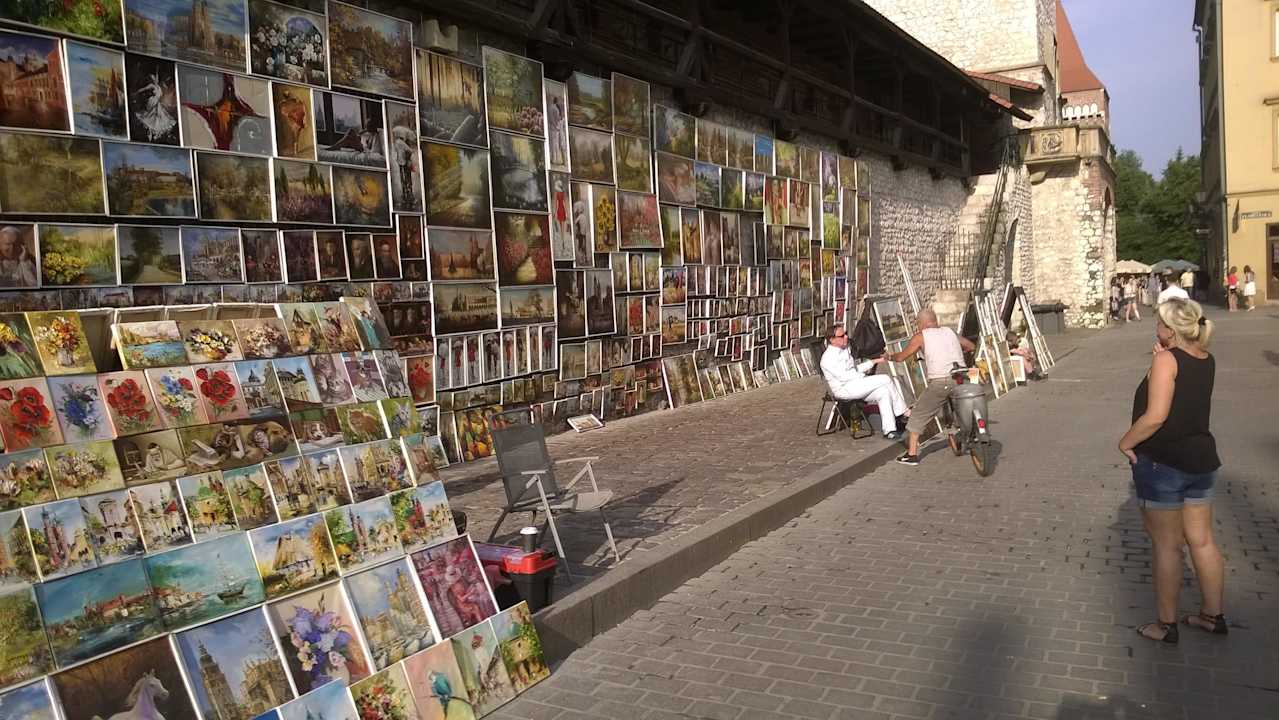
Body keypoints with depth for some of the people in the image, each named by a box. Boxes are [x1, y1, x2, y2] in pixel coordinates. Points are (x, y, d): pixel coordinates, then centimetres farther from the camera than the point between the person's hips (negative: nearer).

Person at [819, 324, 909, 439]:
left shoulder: (845, 350, 17)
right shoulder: (828, 357, -13)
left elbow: (855, 368, 23)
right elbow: (843, 376, -20)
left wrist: (873, 361, 14)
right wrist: (863, 376, -14)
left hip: (856, 384, 9)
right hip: (844, 390, -9)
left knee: (883, 392, -16)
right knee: (886, 379, -17)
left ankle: (889, 430, -17)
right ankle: (902, 412, -4)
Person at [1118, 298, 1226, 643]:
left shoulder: (1167, 360, -18)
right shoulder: (1206, 360, 5)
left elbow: (1155, 416, -26)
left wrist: (1125, 442, -13)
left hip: (1162, 463, -7)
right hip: (1202, 460, 7)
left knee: (1166, 544, 3)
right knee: (1202, 541, 17)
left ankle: (1166, 624, 14)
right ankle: (1213, 615, 29)